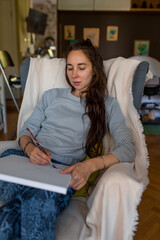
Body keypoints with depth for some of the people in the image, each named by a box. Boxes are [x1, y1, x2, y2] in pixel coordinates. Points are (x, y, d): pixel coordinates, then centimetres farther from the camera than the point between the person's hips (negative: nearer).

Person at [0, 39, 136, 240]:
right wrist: (30, 148, -8)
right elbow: (26, 130, 18)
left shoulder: (107, 105, 12)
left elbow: (128, 148, -2)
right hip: (29, 160, 4)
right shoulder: (51, 95, 22)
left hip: (63, 171, -3)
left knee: (41, 199, -38)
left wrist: (90, 165, -21)